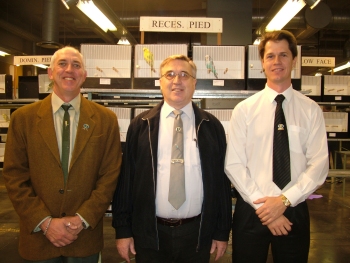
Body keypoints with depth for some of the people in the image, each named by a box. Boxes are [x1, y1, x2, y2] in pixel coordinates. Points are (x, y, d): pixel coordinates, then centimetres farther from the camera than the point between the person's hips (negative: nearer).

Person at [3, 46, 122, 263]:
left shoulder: (106, 119, -2)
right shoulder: (22, 118, -1)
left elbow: (110, 175, -3)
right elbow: (14, 177, -2)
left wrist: (82, 219, -10)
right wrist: (45, 221, -11)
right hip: (38, 236, 0)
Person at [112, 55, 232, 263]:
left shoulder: (212, 126, 0)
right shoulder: (140, 125, 0)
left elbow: (222, 179, 1)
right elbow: (126, 177, -1)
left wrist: (222, 231, 2)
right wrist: (123, 230, -1)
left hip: (197, 234, 1)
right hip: (150, 233, 0)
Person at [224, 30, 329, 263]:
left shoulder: (311, 110, 0)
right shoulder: (244, 109, -2)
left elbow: (319, 165, -6)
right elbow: (233, 164, -7)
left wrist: (284, 200, -16)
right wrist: (262, 204, -14)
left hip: (295, 211, 1)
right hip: (251, 210, 0)